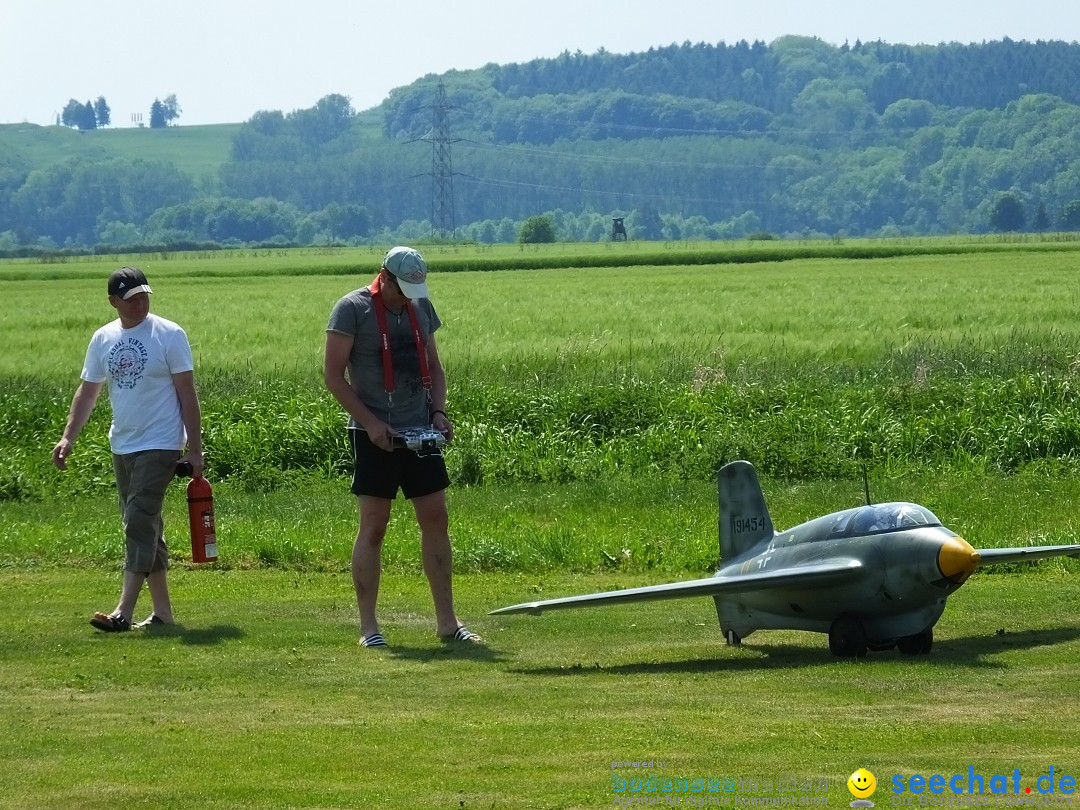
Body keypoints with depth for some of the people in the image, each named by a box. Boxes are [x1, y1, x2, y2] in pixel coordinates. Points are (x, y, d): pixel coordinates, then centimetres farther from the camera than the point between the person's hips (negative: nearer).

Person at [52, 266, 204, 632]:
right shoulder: (103, 339, 6)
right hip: (122, 446, 6)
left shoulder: (169, 335, -8)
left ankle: (124, 611, -19)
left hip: (159, 446, -6)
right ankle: (162, 609, 17)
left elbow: (187, 394, -7)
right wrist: (68, 437, 2)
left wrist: (195, 448, -10)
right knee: (145, 528, 10)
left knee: (139, 523, -14)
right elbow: (87, 392, 12)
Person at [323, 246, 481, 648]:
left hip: (420, 431, 6)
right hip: (375, 434, -6)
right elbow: (333, 374, -10)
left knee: (436, 521, 5)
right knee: (373, 527, -3)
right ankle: (368, 627, 2)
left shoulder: (421, 307, 10)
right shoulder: (352, 309, -8)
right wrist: (370, 422, -16)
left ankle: (447, 622, 11)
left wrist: (438, 411, 2)